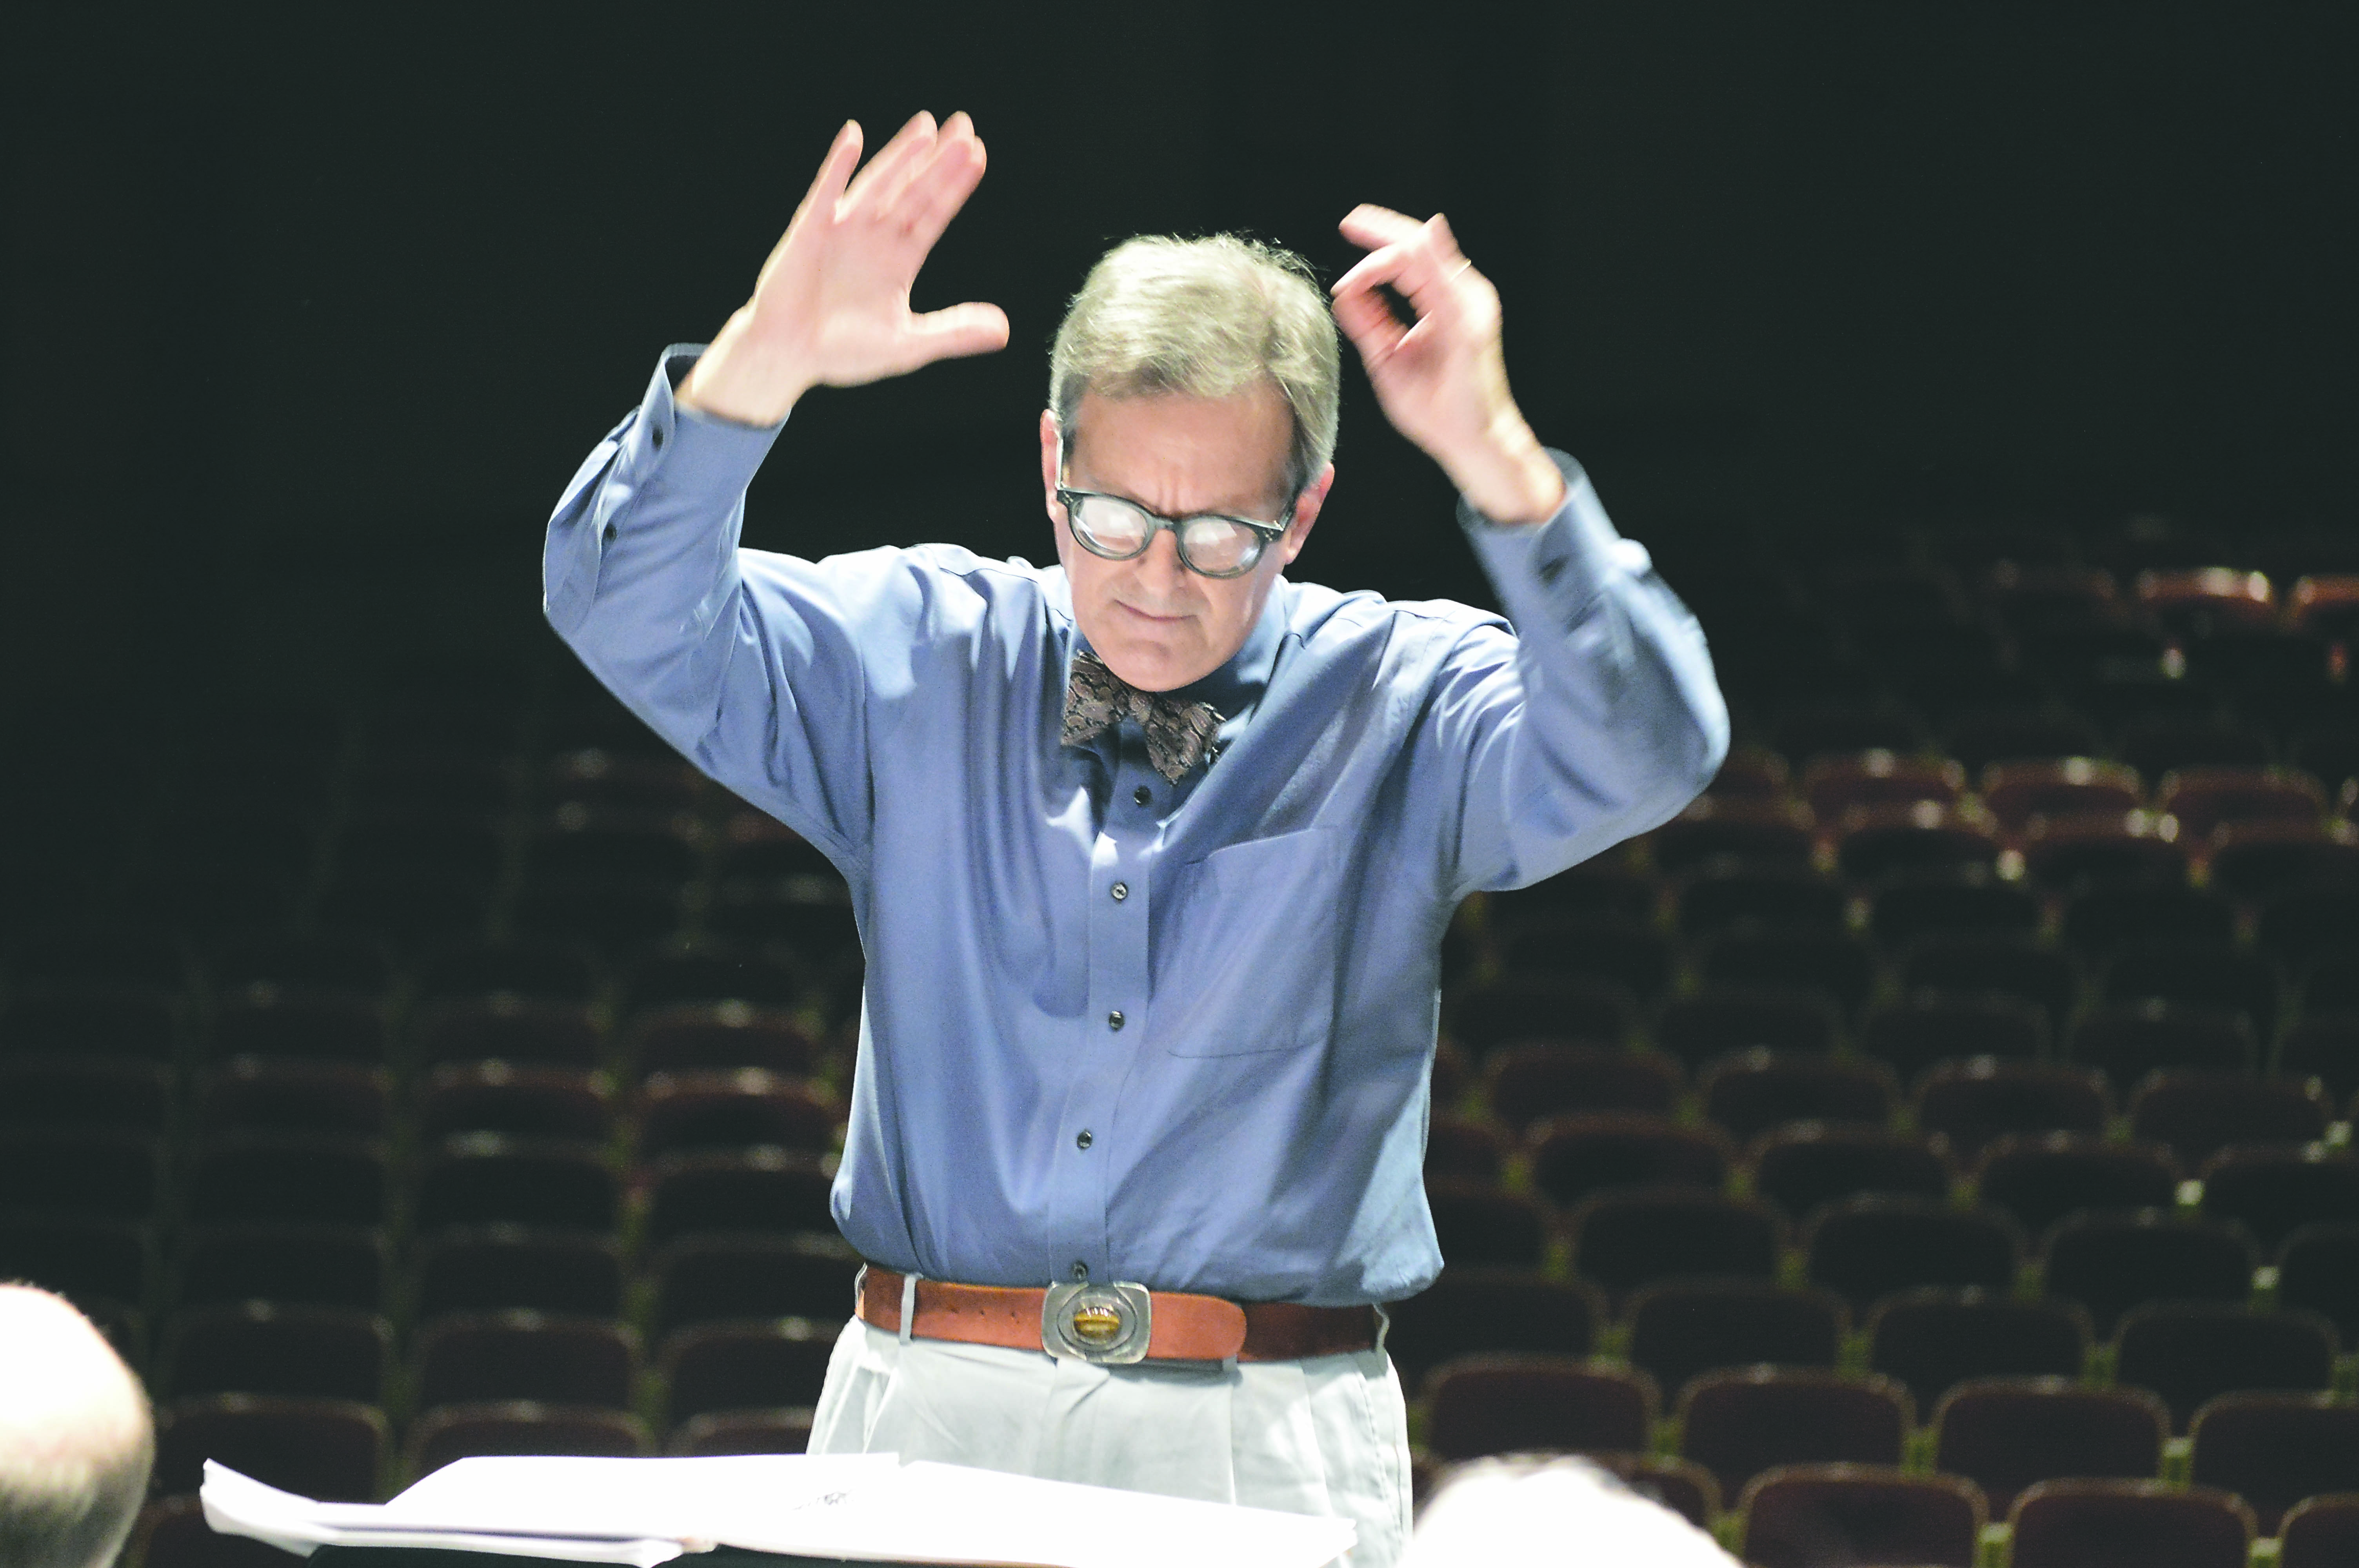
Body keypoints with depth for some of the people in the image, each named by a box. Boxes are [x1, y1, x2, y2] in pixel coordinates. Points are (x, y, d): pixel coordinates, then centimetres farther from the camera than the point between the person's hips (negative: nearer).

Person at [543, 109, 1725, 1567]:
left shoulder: (1397, 706, 6)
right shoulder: (923, 661, 12)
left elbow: (1639, 749, -12)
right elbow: (631, 612, 2)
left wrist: (1496, 458, -26)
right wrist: (761, 364, -15)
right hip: (930, 1414, 1)